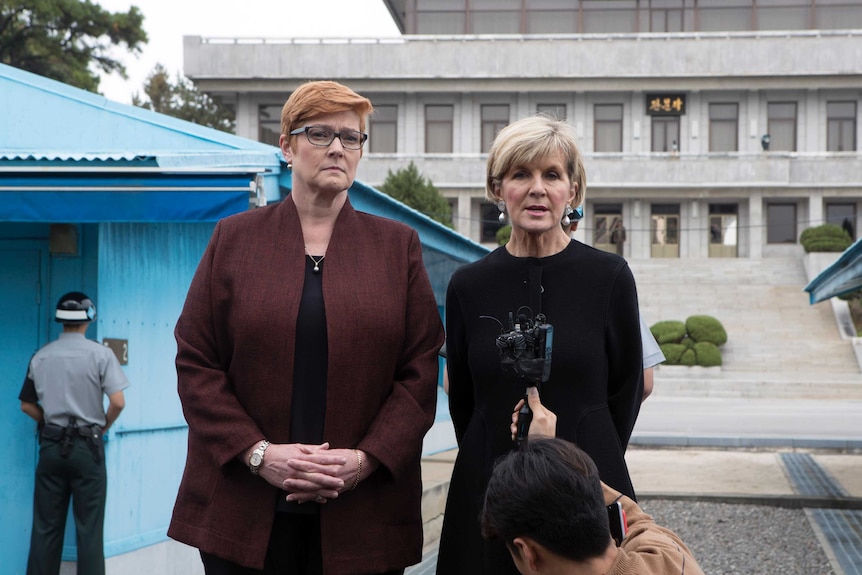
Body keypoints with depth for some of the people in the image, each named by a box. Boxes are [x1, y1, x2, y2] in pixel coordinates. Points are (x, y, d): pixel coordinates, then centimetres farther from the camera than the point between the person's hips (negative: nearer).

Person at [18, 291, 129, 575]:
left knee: (45, 527, 8)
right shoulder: (100, 354, -8)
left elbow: (27, 405, 9)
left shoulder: (40, 356, 4)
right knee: (89, 528, 2)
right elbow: (118, 402, -13)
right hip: (87, 446, -3)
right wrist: (103, 426, 4)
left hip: (51, 445, 3)